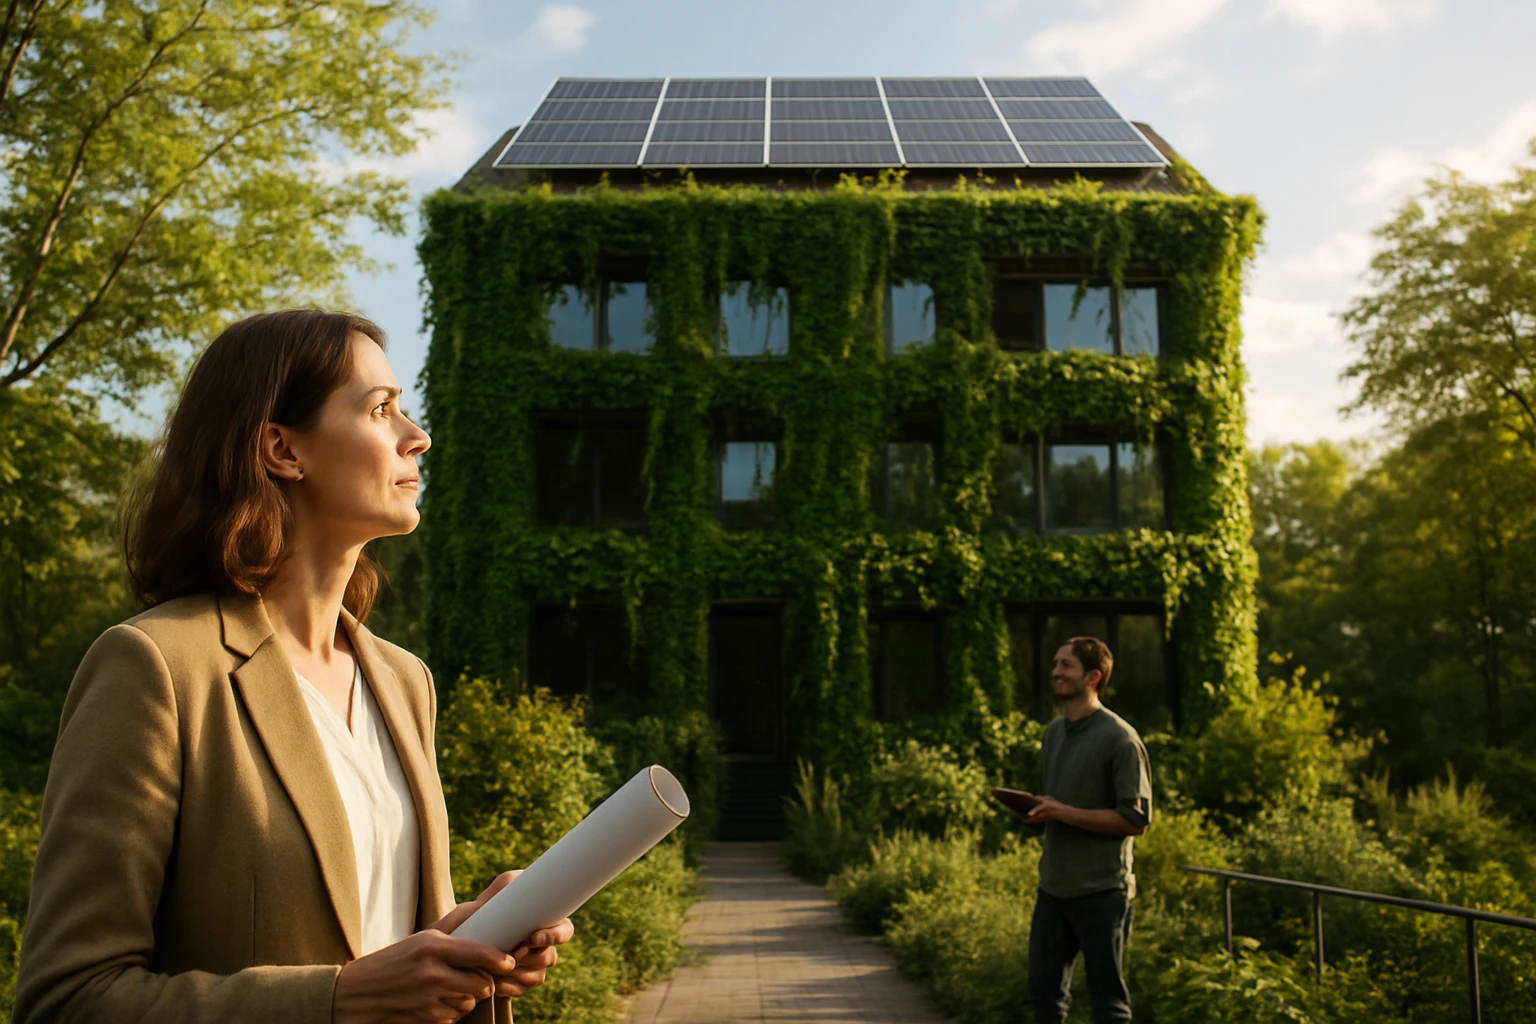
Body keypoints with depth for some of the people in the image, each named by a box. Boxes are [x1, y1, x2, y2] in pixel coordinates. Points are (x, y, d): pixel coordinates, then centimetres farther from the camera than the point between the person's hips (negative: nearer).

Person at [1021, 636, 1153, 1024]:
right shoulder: (1053, 732, 11)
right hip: (1053, 887, 7)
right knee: (1044, 989, 14)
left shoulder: (1119, 738, -12)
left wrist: (1063, 813, -20)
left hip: (1101, 891, -7)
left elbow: (1136, 820, -15)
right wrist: (1036, 810, 0)